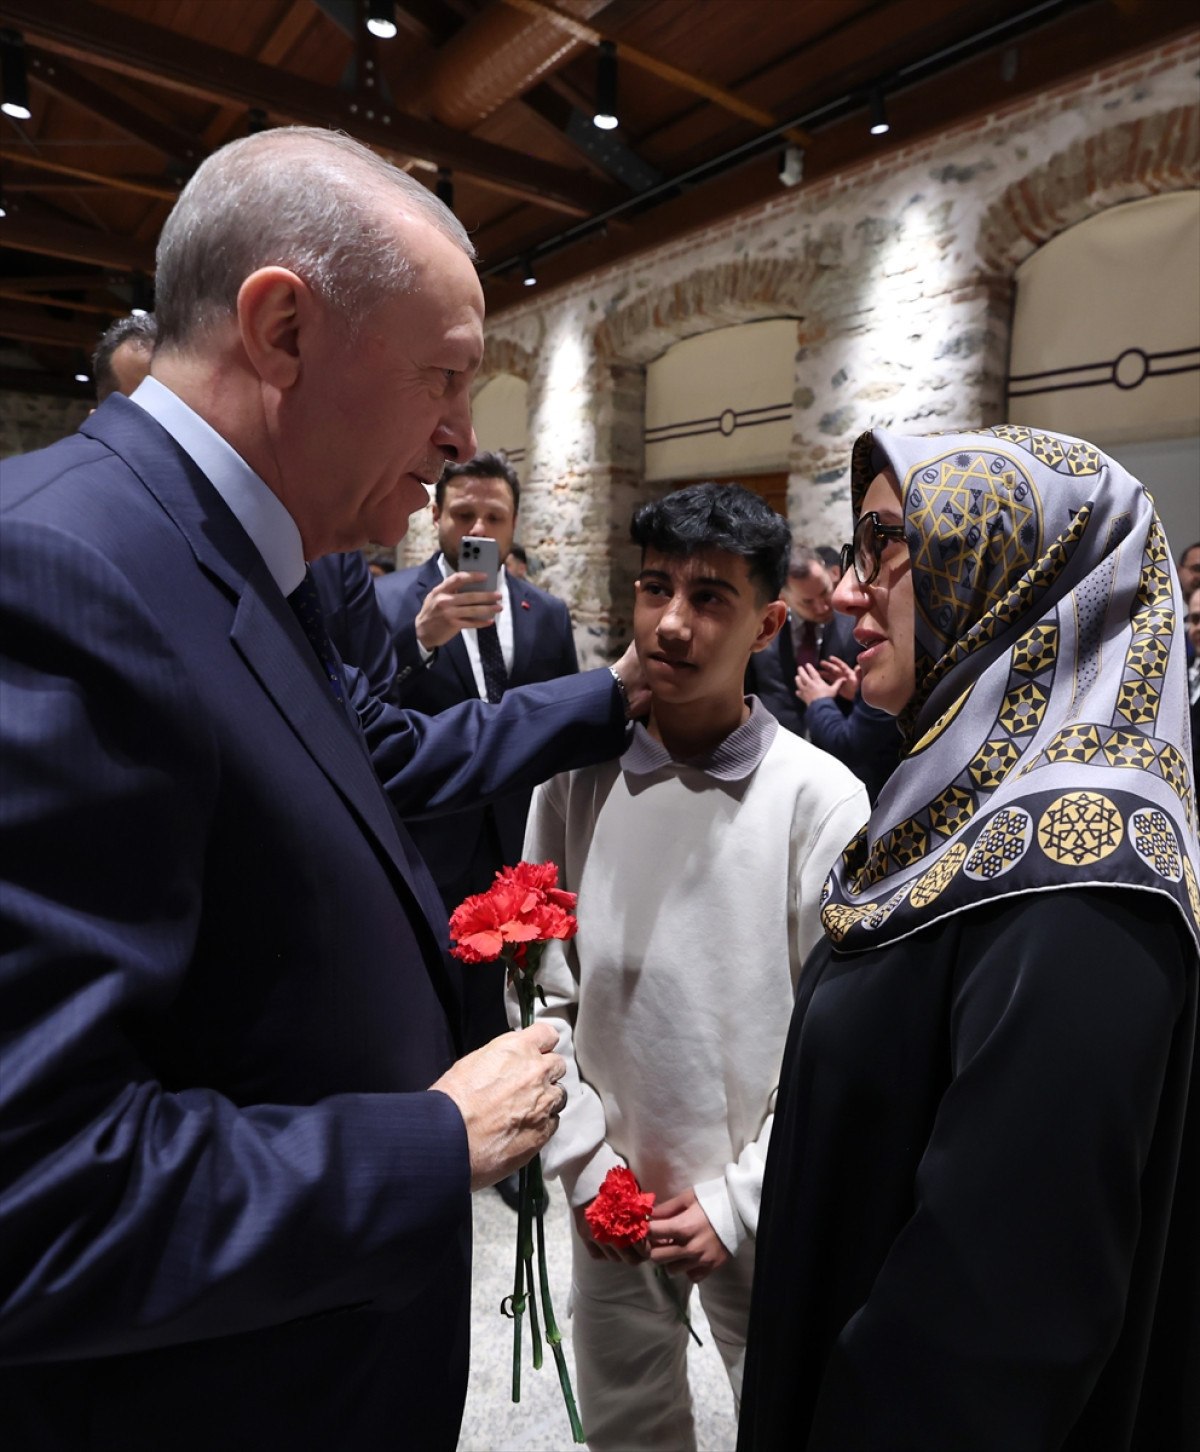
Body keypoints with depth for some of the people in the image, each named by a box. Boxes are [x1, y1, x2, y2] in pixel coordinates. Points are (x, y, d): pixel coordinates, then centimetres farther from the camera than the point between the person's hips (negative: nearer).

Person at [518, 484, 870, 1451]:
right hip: (613, 1194, 2)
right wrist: (584, 1164, -4)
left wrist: (738, 1203, -9)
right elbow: (547, 988, -2)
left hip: (763, 1205, -2)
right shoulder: (580, 776, -9)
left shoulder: (824, 801, -16)